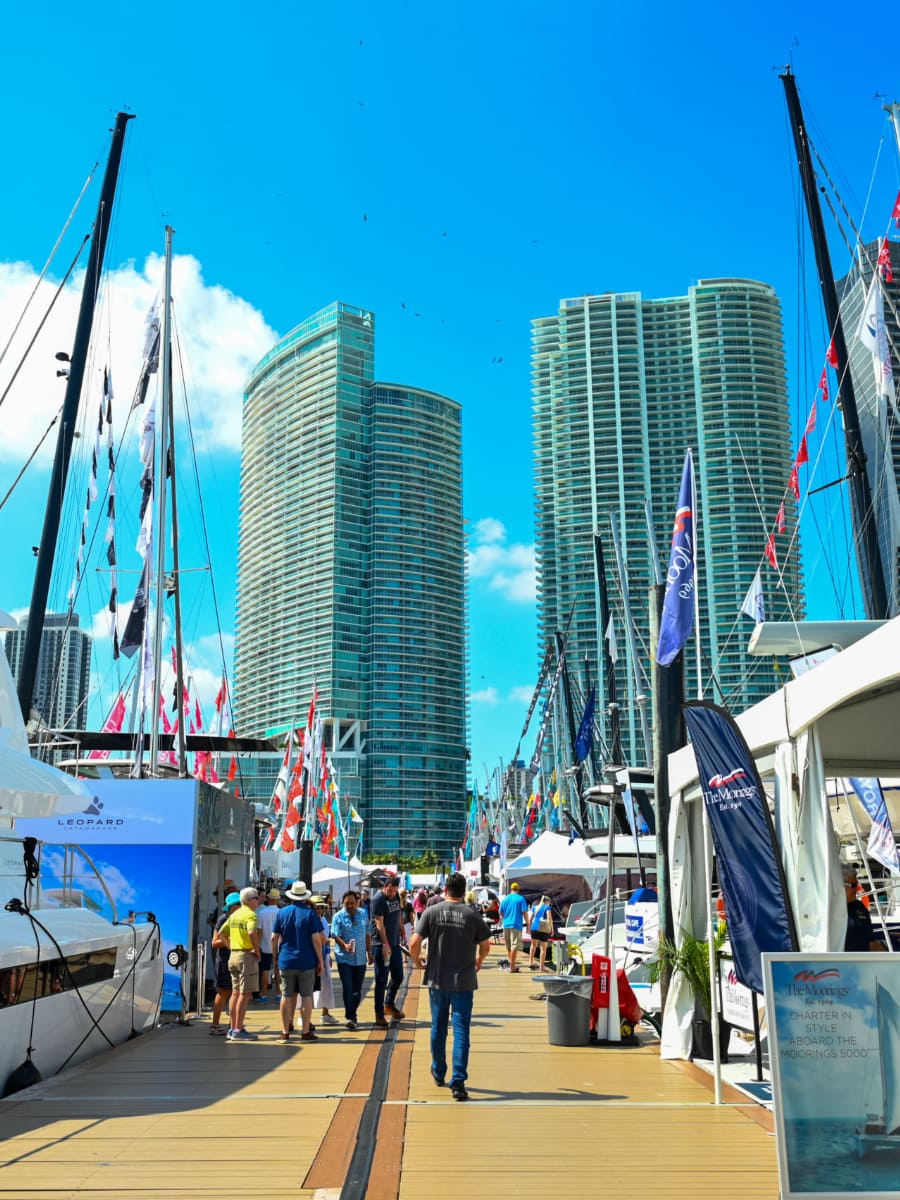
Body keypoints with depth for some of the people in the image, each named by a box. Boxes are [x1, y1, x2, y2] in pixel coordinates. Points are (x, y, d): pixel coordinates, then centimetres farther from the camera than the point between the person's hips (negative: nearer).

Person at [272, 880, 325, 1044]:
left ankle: (285, 1032, 12)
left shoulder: (282, 912, 3)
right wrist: (320, 961, -2)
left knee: (287, 996, 7)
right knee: (306, 996, 4)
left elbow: (274, 938, 4)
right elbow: (316, 939, -8)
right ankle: (305, 1031, 7)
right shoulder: (310, 913, -5)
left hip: (286, 961, 3)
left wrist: (276, 957, 15)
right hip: (307, 962, -2)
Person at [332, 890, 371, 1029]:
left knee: (357, 989, 10)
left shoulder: (363, 914, 7)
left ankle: (353, 1015, 22)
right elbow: (336, 936, -11)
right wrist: (345, 945, -29)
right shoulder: (338, 917, -6)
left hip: (360, 958, 4)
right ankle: (350, 1017, -4)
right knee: (348, 988, -9)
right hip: (344, 958, -4)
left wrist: (369, 952, 13)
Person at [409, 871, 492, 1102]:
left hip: (437, 980, 1)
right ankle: (458, 1082, -6)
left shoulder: (432, 912, -5)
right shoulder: (472, 916, -5)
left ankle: (439, 1073, 33)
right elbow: (485, 947, 3)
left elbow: (415, 943, -9)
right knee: (461, 1031, 0)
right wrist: (478, 961, 24)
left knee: (438, 1028, 17)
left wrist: (416, 959, 11)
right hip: (464, 982, -1)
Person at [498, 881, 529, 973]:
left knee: (509, 947, 14)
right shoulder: (521, 899, -4)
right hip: (516, 925, -5)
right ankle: (512, 968, -7)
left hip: (506, 925, 5)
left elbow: (501, 913, 14)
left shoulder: (505, 899, 8)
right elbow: (524, 912, -8)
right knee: (514, 947, -4)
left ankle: (512, 966, 24)